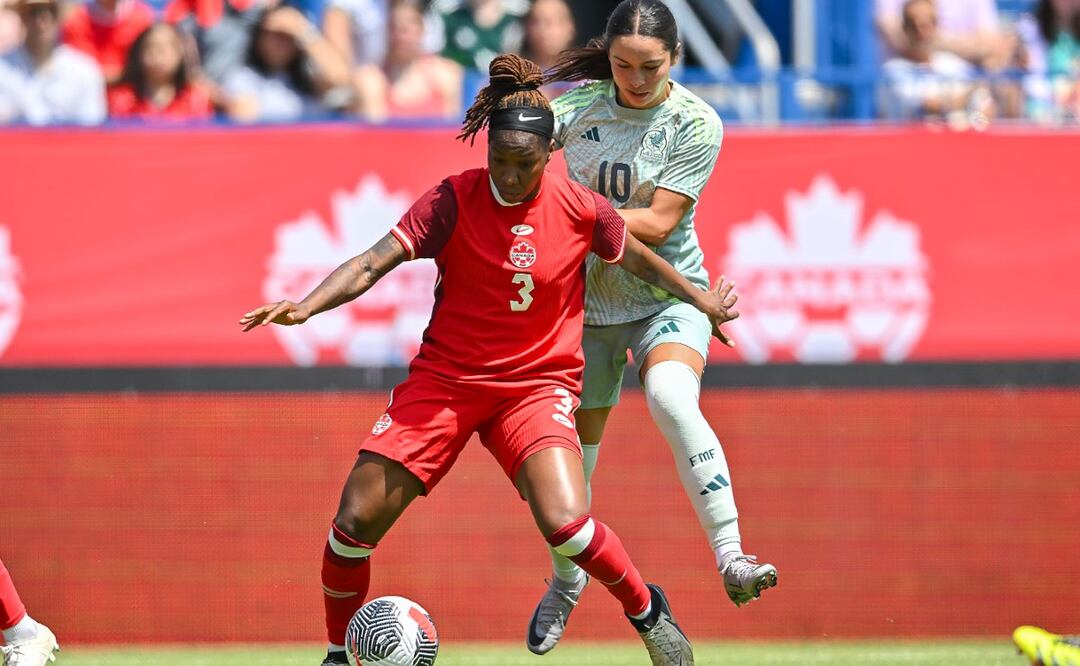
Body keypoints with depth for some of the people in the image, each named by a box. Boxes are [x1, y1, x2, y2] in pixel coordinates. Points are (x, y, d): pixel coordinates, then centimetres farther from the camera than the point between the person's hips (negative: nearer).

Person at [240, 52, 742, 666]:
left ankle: (647, 611, 6)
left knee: (566, 523, -24)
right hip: (446, 378, 1)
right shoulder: (454, 201, -11)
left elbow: (639, 258, 13)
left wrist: (704, 302, 24)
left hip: (538, 381, -1)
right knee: (356, 522, -7)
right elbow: (373, 263, -19)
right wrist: (304, 308, -33)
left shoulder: (580, 211, -7)